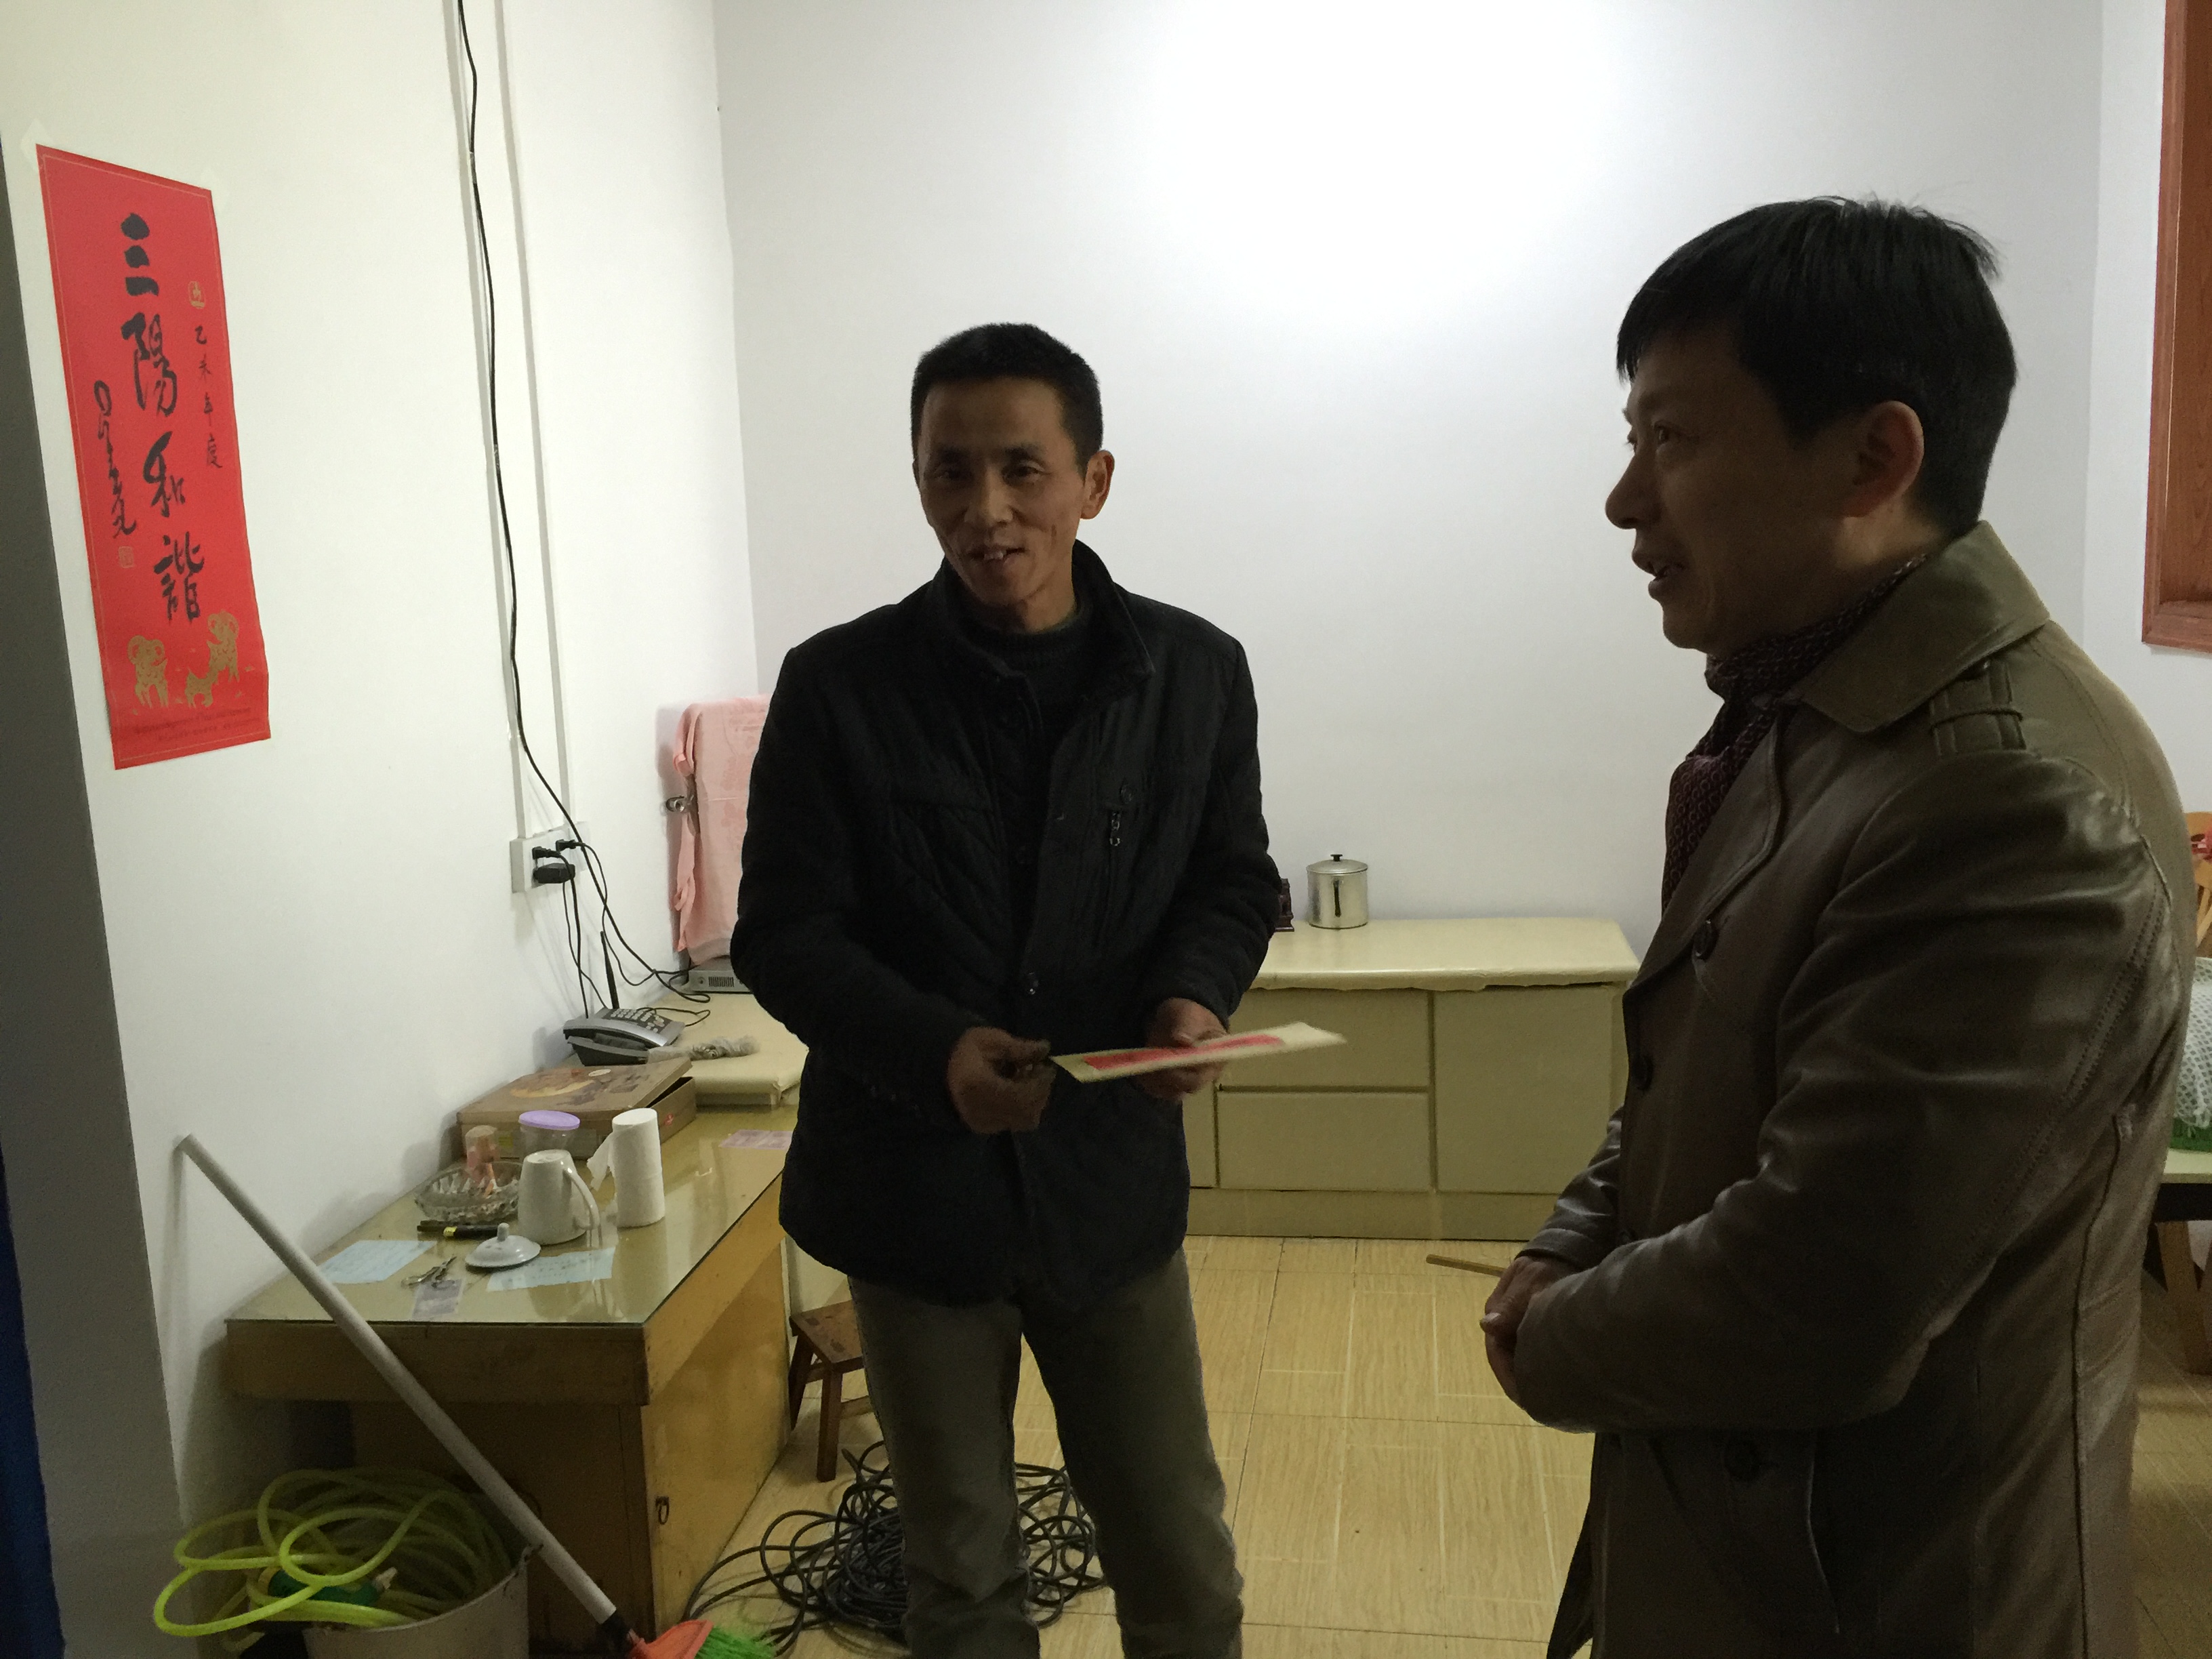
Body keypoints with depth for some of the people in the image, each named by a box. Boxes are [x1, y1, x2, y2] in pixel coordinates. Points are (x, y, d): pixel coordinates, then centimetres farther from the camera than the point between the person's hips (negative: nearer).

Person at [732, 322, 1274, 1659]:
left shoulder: (1196, 672, -3)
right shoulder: (839, 686, -8)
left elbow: (1235, 883, 7)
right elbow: (783, 933, -6)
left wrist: (1195, 995, -15)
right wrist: (933, 1048, -23)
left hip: (1113, 1178, 1)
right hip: (914, 1187, -1)